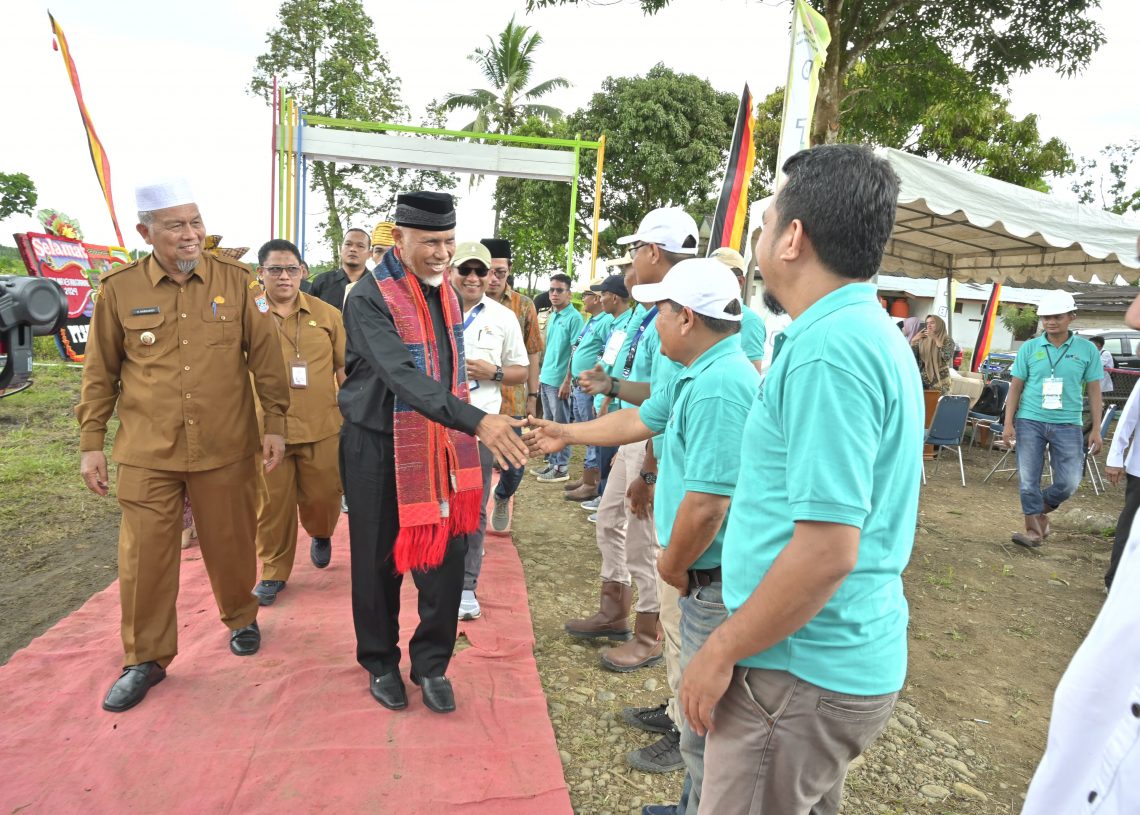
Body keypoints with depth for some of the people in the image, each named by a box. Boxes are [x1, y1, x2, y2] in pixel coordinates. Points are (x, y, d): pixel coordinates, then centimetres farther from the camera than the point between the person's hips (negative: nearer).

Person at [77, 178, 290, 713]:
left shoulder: (235, 282, -2)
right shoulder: (119, 290, -1)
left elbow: (265, 357, 1)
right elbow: (100, 373, 6)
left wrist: (275, 424, -1)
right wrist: (91, 442, 6)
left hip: (226, 450, 0)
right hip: (146, 454, 0)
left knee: (231, 544, 12)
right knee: (144, 556, 5)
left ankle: (240, 619, 39)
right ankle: (145, 659, 24)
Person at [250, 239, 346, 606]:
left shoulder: (327, 314, 3)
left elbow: (344, 368, 8)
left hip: (322, 428, 1)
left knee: (322, 497, 9)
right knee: (272, 503, 8)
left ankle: (320, 535, 44)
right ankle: (273, 573, 26)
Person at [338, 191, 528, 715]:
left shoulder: (447, 293, 5)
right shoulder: (369, 299, -18)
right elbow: (404, 377, -32)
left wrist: (464, 429, 13)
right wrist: (478, 422, -42)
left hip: (440, 446, 5)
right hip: (379, 449, -5)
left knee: (446, 557, 6)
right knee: (380, 562, 10)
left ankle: (431, 663, 27)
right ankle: (380, 662, 33)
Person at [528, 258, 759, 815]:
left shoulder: (719, 386, -27)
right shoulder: (696, 375, 7)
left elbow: (706, 505, -30)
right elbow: (641, 420, 20)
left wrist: (672, 568, -13)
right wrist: (566, 434, 26)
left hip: (715, 580, -10)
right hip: (707, 575, 10)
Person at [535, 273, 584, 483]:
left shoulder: (574, 318, -11)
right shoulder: (552, 317, 13)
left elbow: (576, 352, -15)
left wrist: (567, 381, -18)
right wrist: (541, 375, 18)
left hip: (560, 381, -8)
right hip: (546, 379, 8)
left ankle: (562, 468, 9)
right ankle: (553, 462, 24)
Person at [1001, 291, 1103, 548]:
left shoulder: (1087, 349, 3)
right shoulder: (1029, 348, 2)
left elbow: (1094, 390, 6)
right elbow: (1015, 387, 5)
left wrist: (1096, 429, 2)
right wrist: (1008, 423, -2)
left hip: (1068, 424, 0)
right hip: (1029, 422, 0)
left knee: (1069, 482, -2)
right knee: (1028, 481, 1)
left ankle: (1040, 509, 26)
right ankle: (1035, 529, 14)